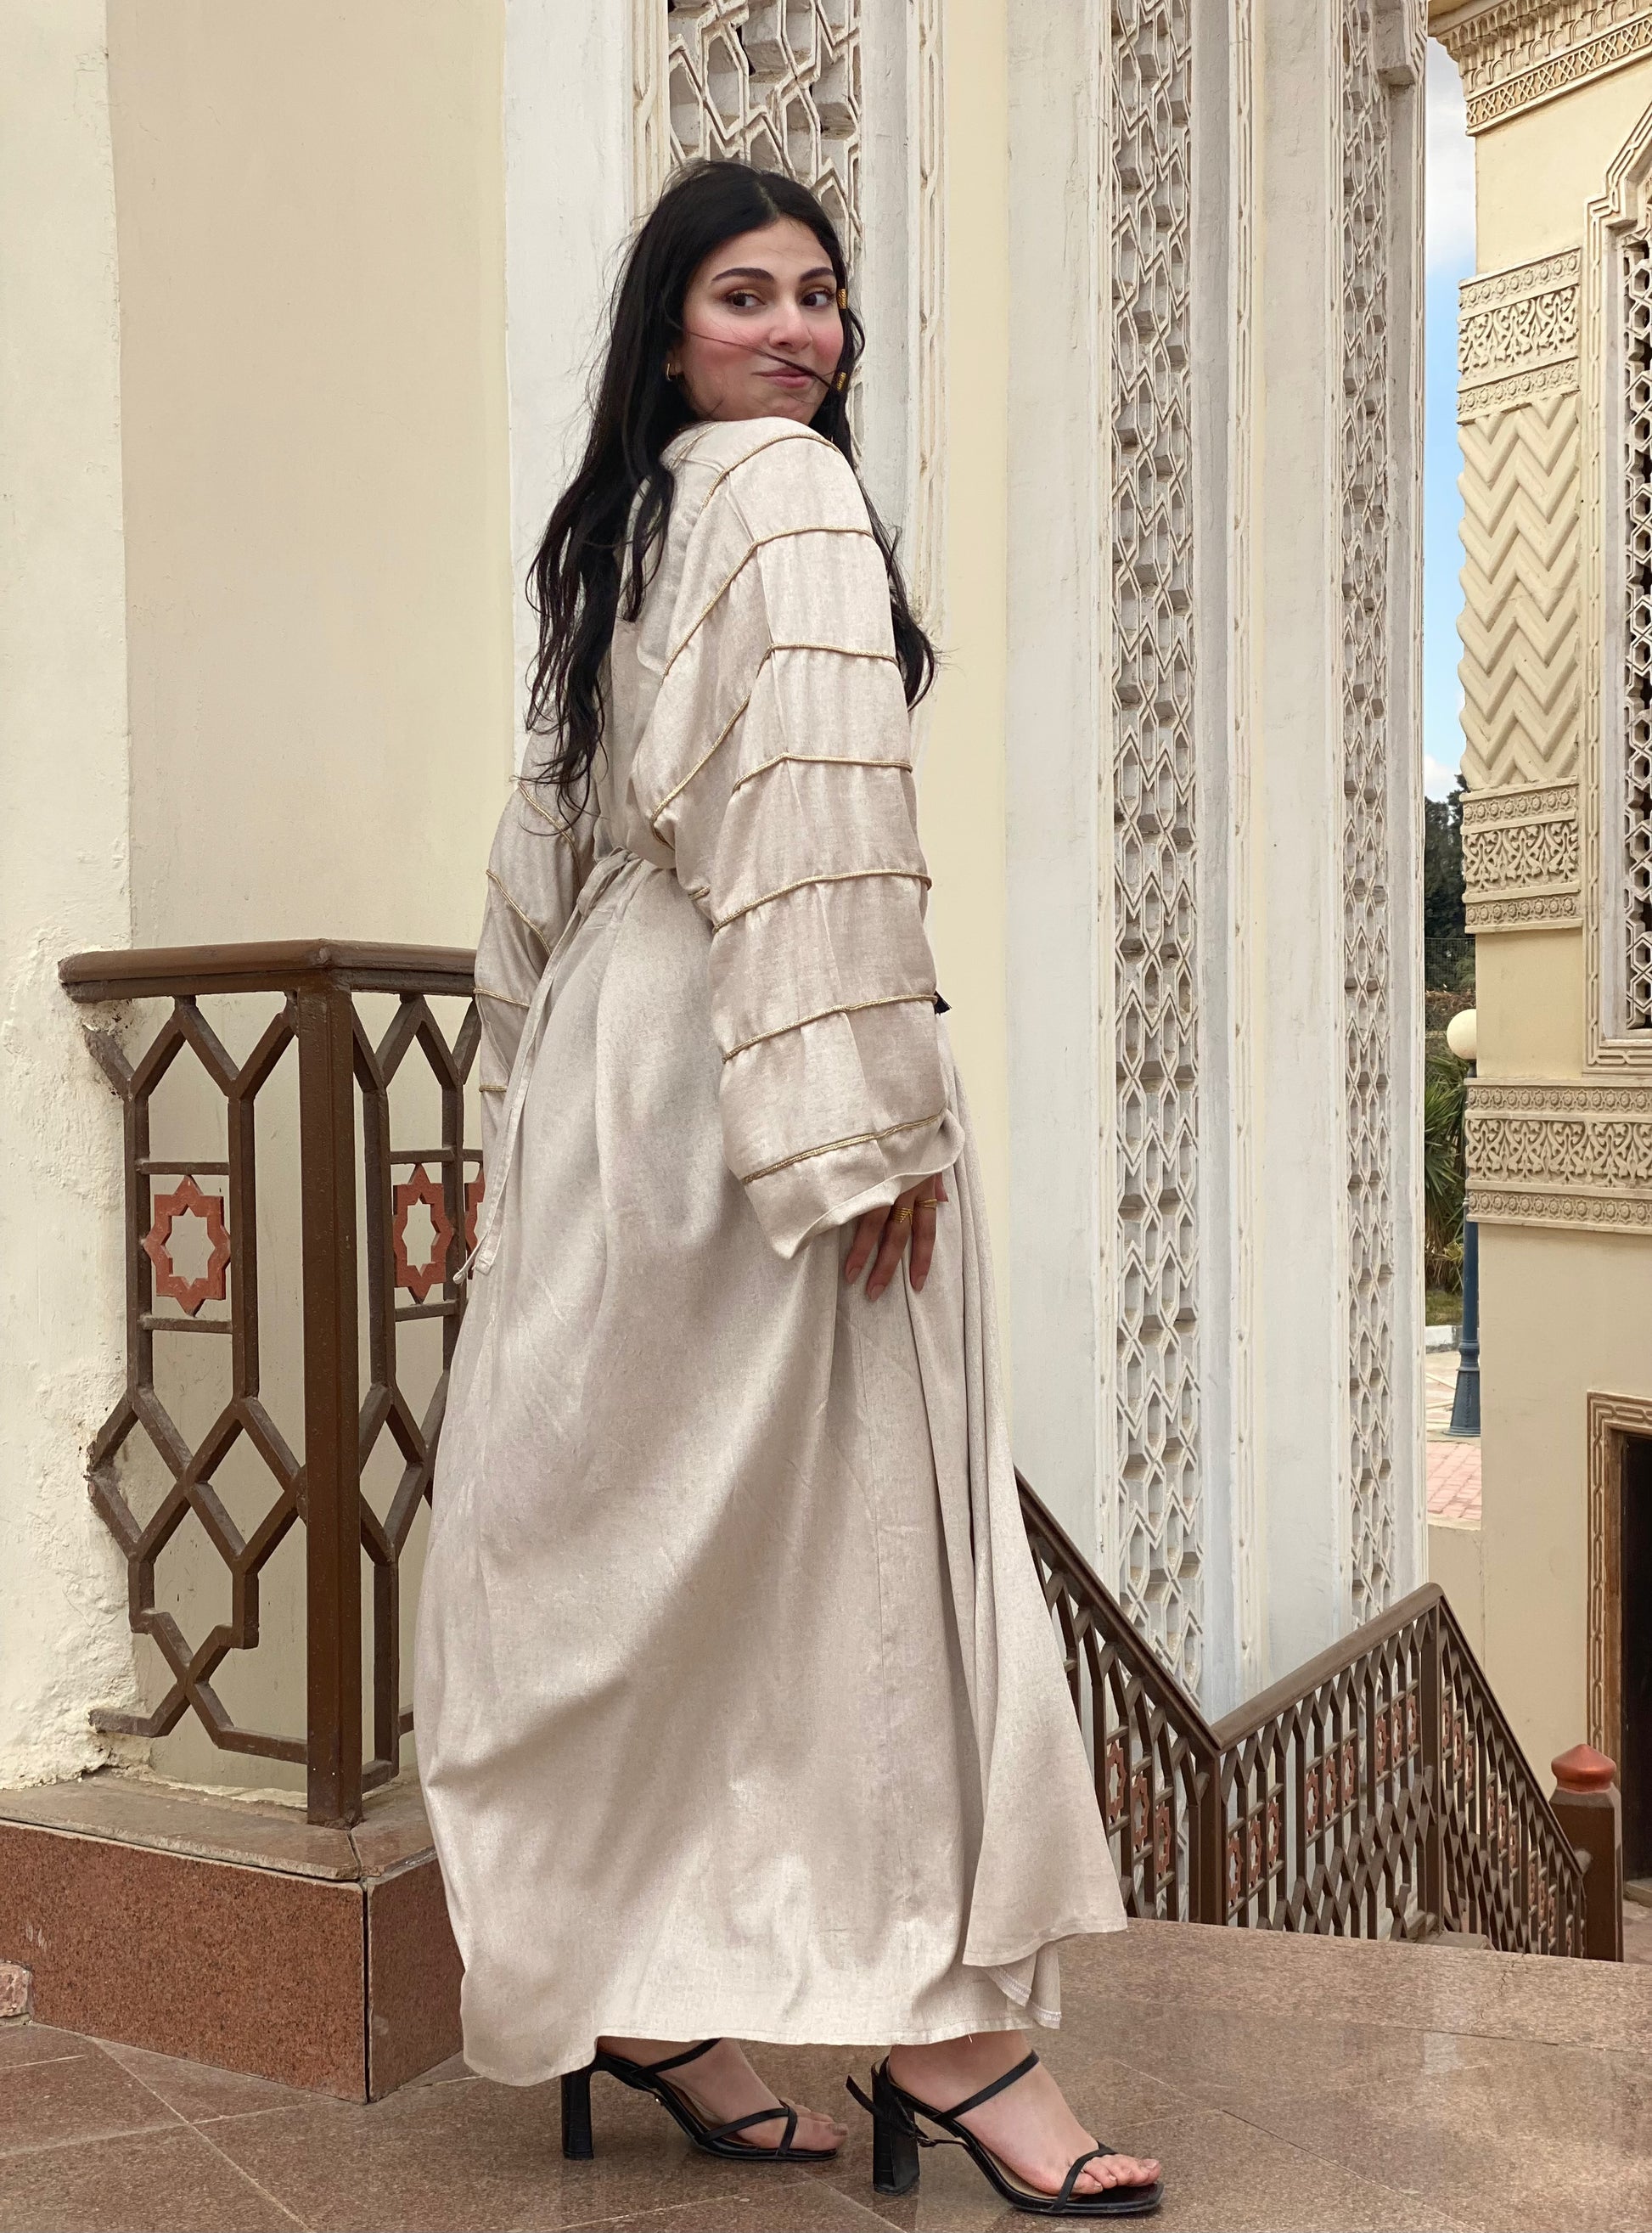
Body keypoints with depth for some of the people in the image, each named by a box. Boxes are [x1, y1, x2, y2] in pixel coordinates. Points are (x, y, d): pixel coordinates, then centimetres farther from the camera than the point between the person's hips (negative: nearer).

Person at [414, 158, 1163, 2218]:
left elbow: (550, 836, 20)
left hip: (611, 1049, 9)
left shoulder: (613, 521, 19)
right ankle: (945, 2028, 4)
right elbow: (821, 823, -19)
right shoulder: (792, 492, -8)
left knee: (645, 1540, 10)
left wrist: (525, 1093, 23)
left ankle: (634, 1989, 20)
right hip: (753, 1058, -9)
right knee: (853, 1525, -5)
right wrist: (875, 1117, -20)